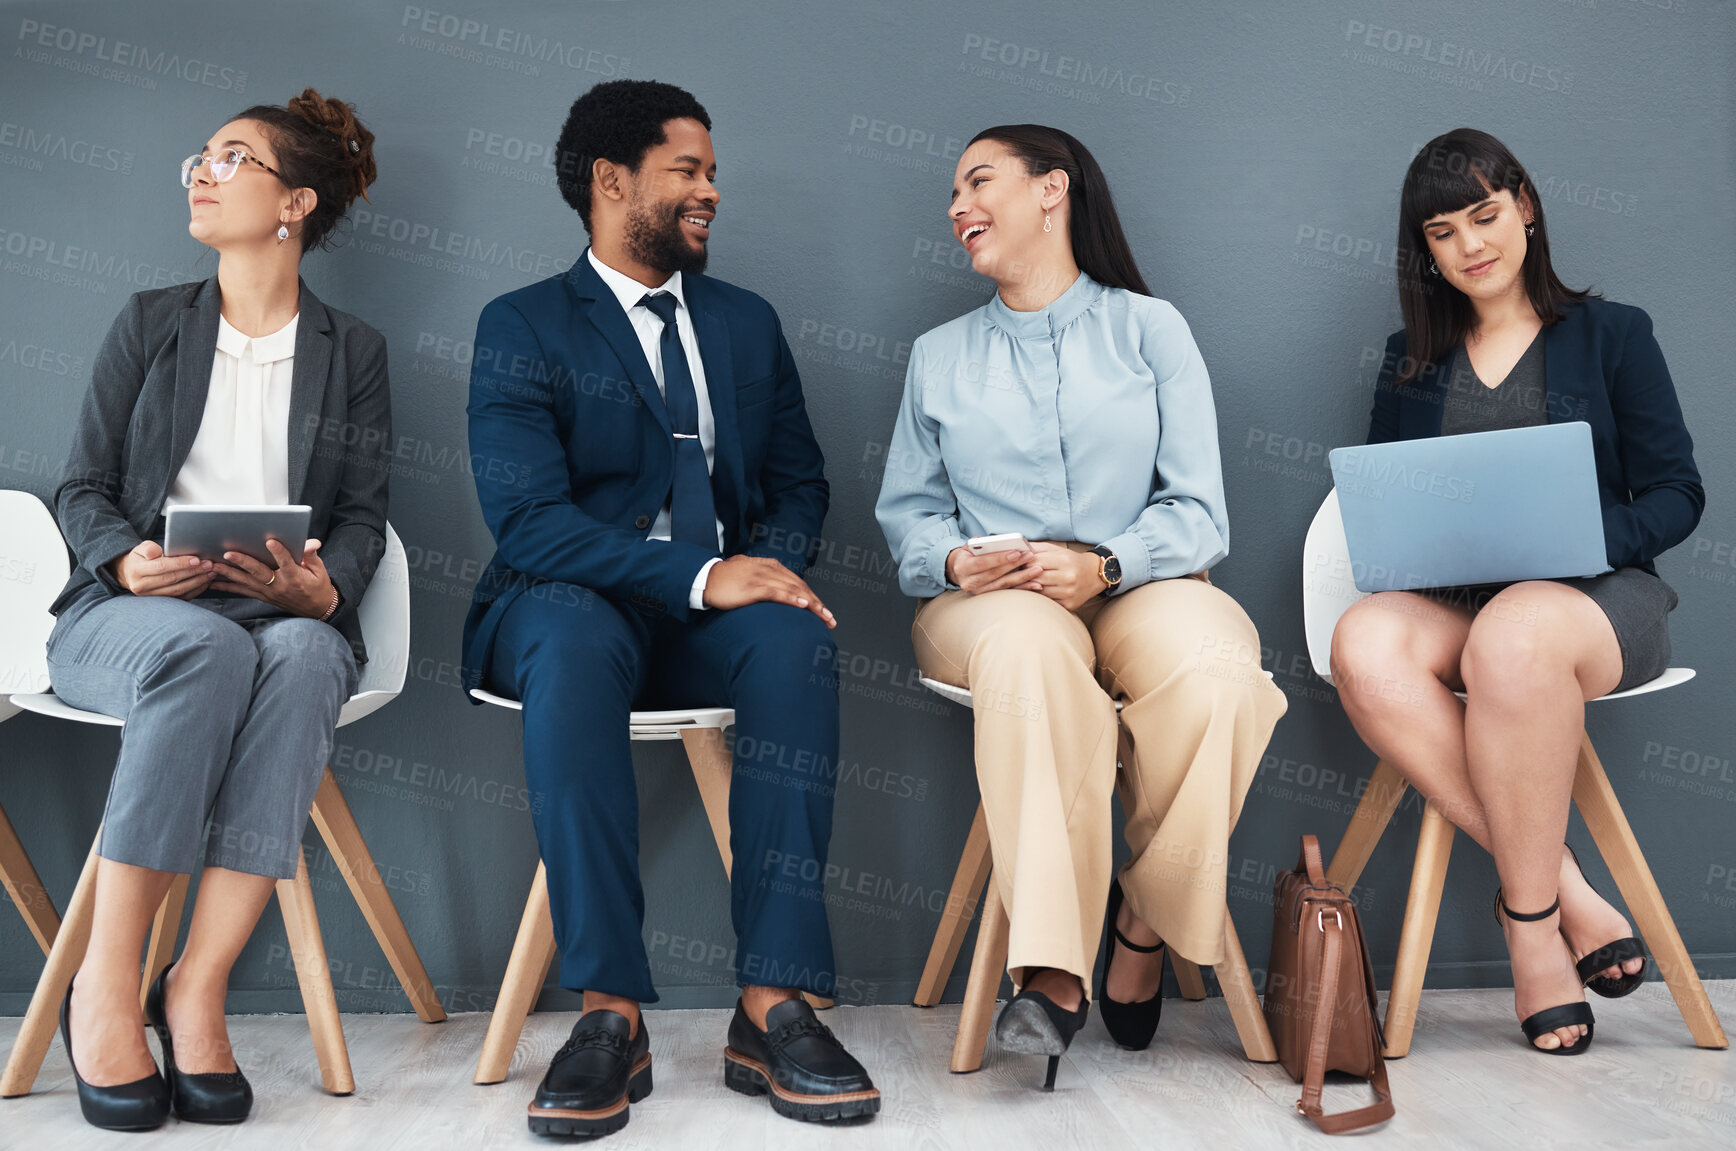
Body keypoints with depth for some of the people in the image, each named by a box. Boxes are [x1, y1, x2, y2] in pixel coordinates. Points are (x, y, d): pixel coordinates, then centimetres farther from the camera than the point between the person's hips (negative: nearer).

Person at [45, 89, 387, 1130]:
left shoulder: (353, 350, 16)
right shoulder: (151, 322, 18)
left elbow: (362, 514, 7)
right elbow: (84, 487, 11)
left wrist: (324, 587, -16)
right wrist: (127, 561, -13)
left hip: (287, 617, 0)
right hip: (134, 612, 0)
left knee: (305, 659, -37)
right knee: (209, 650, -37)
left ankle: (198, 989, -35)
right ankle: (106, 990, -32)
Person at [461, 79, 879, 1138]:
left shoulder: (748, 323, 19)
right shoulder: (523, 327, 3)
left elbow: (799, 484, 17)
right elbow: (524, 516, -12)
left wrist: (770, 564, -8)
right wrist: (698, 574, -24)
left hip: (717, 612, 3)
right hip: (574, 603, -3)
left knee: (796, 639, -31)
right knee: (574, 641, -38)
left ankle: (774, 1008, -31)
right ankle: (611, 1014, -33)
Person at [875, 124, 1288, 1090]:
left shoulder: (1149, 328, 10)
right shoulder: (940, 355, 19)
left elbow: (1197, 512, 1)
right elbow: (908, 512, 15)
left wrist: (1102, 565, -17)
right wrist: (955, 560, -9)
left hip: (1139, 588, 0)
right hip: (985, 604, 1)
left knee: (1214, 667, -35)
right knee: (1027, 648, -37)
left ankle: (1147, 922, -13)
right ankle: (1051, 970, -35)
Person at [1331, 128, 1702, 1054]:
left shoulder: (1610, 334, 12)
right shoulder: (1410, 360, 21)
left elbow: (1675, 493, 5)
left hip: (1596, 596, -2)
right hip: (1448, 603, 3)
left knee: (1512, 636, -40)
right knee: (1364, 646, -34)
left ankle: (1529, 912, -21)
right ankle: (1570, 897, -25)